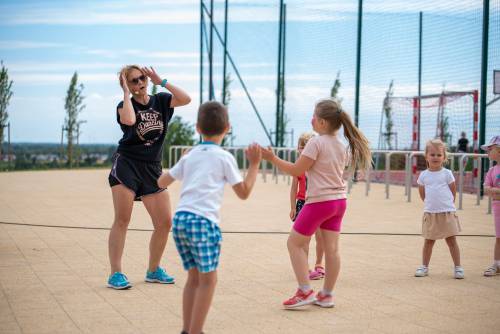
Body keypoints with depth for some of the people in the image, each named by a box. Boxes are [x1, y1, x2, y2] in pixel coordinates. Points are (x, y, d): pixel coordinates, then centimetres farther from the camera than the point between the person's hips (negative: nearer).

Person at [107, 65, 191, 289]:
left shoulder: (160, 101, 8)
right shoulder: (125, 105, -2)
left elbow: (186, 99, -9)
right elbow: (129, 120, -26)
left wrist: (161, 81, -7)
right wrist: (126, 93, -14)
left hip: (152, 169, 4)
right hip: (126, 165, -4)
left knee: (165, 222, 2)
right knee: (122, 220, -6)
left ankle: (153, 270, 19)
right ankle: (115, 274, -1)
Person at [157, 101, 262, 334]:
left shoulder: (189, 156, 18)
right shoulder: (224, 157, 4)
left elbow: (162, 182, 26)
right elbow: (243, 192, 8)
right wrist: (254, 164, 16)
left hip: (180, 218, 6)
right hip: (203, 220, -6)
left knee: (194, 277, 16)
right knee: (208, 279, 2)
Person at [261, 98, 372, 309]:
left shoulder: (316, 143, -14)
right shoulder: (341, 145, 9)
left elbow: (295, 170, -15)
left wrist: (272, 158, -10)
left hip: (319, 201, -8)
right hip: (339, 200, 8)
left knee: (294, 243, 3)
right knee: (331, 248, 9)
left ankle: (305, 292, -1)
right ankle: (327, 295, 13)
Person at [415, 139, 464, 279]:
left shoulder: (447, 174, -2)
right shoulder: (423, 175, 2)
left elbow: (453, 192, 6)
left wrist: (446, 204, 8)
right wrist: (430, 204, 12)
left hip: (447, 213, -2)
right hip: (430, 213, 2)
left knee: (451, 240, 1)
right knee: (428, 241, 9)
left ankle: (458, 267, 7)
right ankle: (424, 266, 18)